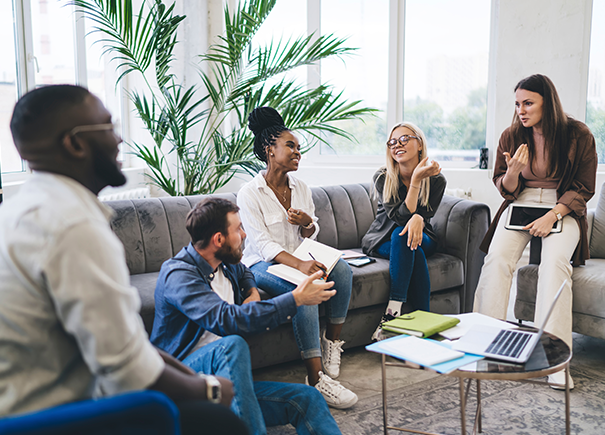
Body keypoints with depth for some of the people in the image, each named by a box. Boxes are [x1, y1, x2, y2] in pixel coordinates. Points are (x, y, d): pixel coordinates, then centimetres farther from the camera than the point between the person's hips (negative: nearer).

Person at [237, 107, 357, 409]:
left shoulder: (301, 188, 8)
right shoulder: (249, 193, -12)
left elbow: (311, 235, 13)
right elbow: (263, 242, -21)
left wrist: (307, 223, -13)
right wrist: (299, 265, -37)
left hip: (298, 257, 6)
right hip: (262, 264, -6)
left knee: (342, 269, -22)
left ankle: (332, 340, -3)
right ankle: (316, 379, -33)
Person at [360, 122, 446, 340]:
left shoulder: (436, 180, -8)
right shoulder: (382, 178, -14)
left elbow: (424, 216, -12)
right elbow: (400, 216, -24)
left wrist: (418, 218, -38)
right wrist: (416, 179, -34)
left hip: (421, 239, 1)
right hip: (383, 240, -1)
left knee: (403, 235, -34)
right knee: (414, 253, -33)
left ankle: (393, 311, -36)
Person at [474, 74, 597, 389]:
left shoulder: (578, 135, -5)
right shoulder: (511, 136, 2)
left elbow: (583, 188, -2)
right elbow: (505, 189, 7)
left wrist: (553, 215, -17)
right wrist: (513, 172, -17)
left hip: (563, 208, -2)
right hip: (520, 204, 2)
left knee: (555, 262, -30)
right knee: (497, 257, -26)